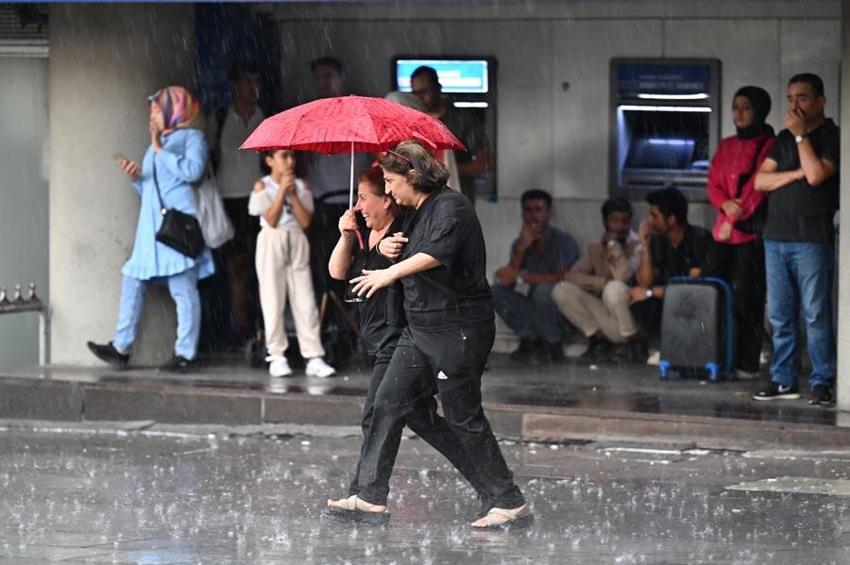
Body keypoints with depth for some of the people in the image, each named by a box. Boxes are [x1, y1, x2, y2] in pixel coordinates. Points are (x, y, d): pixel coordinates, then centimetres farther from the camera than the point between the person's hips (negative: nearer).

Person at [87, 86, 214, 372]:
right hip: (151, 225, 8)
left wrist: (160, 150, -8)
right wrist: (136, 177, 6)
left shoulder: (191, 137, 4)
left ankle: (186, 354, -9)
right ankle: (121, 348, 5)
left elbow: (193, 170, -15)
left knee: (183, 289, -9)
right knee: (132, 281, 3)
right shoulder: (157, 142, 26)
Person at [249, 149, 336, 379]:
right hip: (272, 243, -2)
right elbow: (271, 220, -10)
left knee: (305, 301, -2)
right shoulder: (263, 186, 1)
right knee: (274, 301, -2)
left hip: (297, 242, 3)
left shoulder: (301, 186, 8)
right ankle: (277, 357, 4)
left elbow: (305, 221, -1)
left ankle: (314, 357, -4)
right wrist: (282, 190, -11)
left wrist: (293, 194, -7)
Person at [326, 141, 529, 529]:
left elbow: (439, 252, -30)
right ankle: (371, 496, 6)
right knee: (388, 402, 4)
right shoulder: (418, 215, 17)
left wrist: (391, 273, -32)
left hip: (458, 330, -10)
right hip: (420, 329, 10)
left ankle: (510, 503, 3)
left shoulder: (451, 206, -12)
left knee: (463, 418, -5)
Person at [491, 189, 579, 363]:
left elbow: (562, 280, -24)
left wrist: (521, 277, -23)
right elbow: (508, 280, -11)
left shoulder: (563, 241, -13)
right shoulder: (519, 243, 2)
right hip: (534, 309, 5)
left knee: (544, 289, -36)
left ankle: (554, 341, -12)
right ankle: (529, 338, -3)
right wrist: (521, 249, -24)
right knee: (498, 291, -16)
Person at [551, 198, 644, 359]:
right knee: (561, 290, -10)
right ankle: (597, 337, 0)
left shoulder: (637, 245, -8)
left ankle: (635, 340, -14)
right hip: (610, 322, 5)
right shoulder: (595, 249, 9)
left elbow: (623, 276, -26)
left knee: (614, 288, -36)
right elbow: (571, 275, -4)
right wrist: (602, 282, -17)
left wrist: (613, 243, -15)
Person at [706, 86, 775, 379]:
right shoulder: (726, 146, 17)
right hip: (723, 231, 6)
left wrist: (735, 219, -11)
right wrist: (725, 204, -8)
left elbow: (757, 187, -10)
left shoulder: (768, 145, -4)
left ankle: (748, 363, -4)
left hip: (751, 231, -6)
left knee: (747, 298, -7)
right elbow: (713, 183, 13)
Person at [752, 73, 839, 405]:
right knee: (780, 315, 6)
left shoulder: (832, 138, 0)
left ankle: (822, 383, -4)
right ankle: (784, 380, 11)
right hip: (776, 237, 6)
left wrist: (800, 135, -7)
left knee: (816, 314, -7)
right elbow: (760, 181, 9)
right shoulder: (783, 139, 18)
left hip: (812, 239, -6)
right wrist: (797, 174, -5)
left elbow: (816, 175, -16)